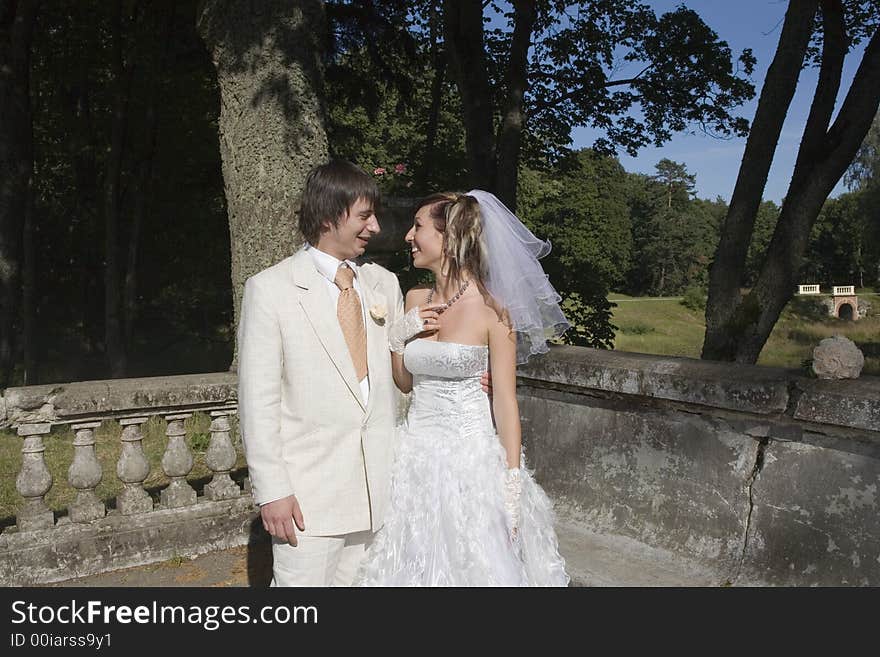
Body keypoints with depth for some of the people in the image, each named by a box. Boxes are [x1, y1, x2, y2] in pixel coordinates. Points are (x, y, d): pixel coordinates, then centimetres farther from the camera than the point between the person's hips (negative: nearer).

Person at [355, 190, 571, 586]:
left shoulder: (491, 310, -13)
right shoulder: (416, 301, 3)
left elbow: (505, 402, -11)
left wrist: (513, 489, -12)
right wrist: (398, 335, -6)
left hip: (473, 454, -5)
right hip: (418, 453, 5)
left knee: (476, 563, 8)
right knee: (417, 563, 17)